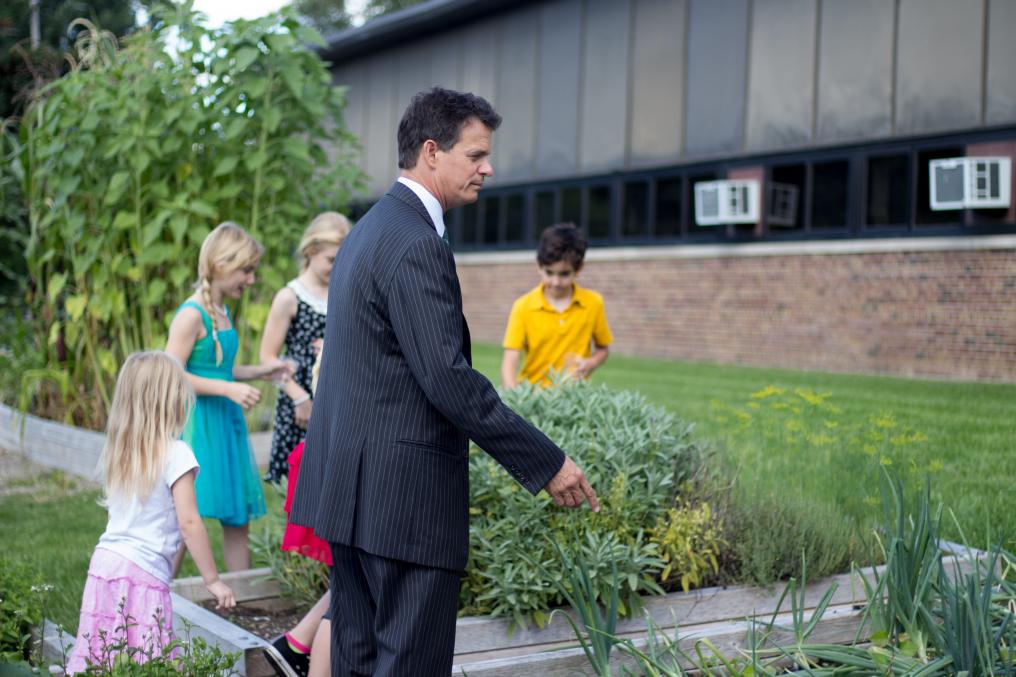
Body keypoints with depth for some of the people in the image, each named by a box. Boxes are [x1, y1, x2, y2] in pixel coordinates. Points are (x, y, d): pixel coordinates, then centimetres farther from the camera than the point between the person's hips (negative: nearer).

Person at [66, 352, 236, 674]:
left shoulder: (118, 451, 11)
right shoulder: (175, 454, -9)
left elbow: (121, 509, 12)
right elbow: (189, 523, -11)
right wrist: (213, 580, -5)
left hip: (105, 562, 6)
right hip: (144, 574, -6)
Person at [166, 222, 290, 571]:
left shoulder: (223, 313, 12)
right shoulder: (191, 315, -14)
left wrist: (260, 371, 11)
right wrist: (227, 388, -23)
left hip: (226, 424, 9)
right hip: (198, 425, -9)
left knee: (238, 519, 12)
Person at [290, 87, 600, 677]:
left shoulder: (370, 229, 15)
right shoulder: (416, 244, -17)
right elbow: (448, 379, -23)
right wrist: (547, 463, -18)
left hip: (353, 487, 10)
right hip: (405, 496, -10)